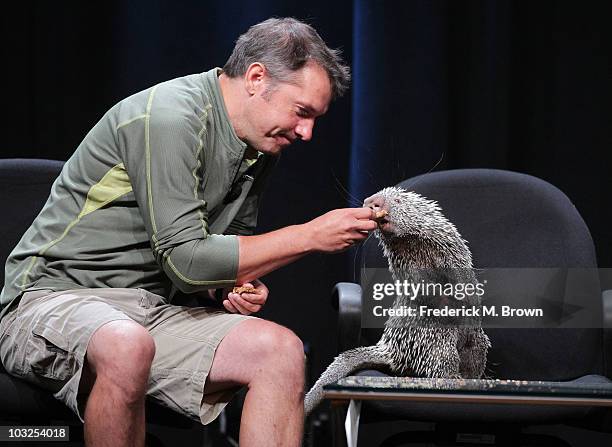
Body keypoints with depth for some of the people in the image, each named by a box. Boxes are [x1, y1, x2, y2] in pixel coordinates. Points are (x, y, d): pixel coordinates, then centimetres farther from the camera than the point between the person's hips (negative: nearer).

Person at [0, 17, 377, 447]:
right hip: (54, 296, -8)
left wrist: (240, 284, -2)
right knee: (126, 346, -41)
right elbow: (185, 259, -21)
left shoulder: (260, 146, 9)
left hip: (154, 310, 8)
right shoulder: (168, 118, -19)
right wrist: (309, 236, -16)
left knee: (280, 350, -14)